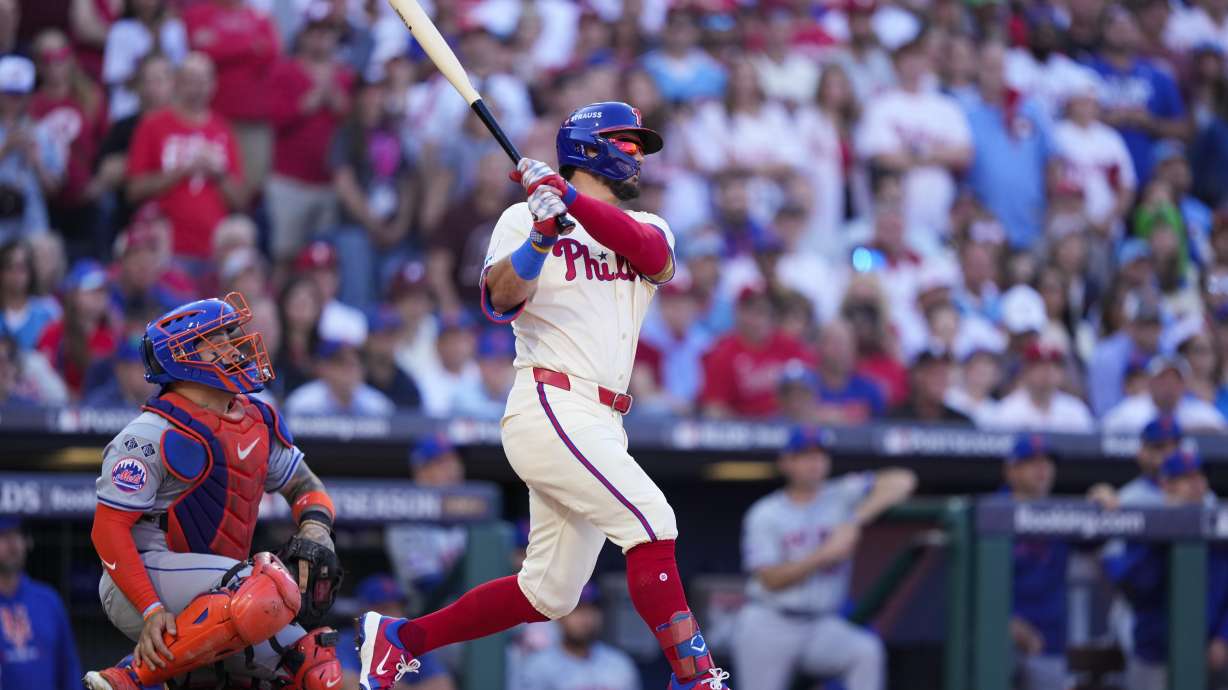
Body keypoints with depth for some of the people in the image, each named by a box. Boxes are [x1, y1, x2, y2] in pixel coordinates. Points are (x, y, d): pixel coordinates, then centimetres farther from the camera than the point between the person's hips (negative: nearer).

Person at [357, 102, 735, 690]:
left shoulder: (646, 229, 18)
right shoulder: (523, 218, 5)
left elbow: (651, 252, -8)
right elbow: (499, 302, -11)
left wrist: (570, 199, -20)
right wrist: (542, 235, -26)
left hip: (600, 425, 7)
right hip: (550, 411, -7)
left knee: (549, 593, 9)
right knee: (651, 520, -21)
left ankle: (400, 637, 23)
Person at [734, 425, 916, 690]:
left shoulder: (842, 496, 1)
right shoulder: (764, 515, -2)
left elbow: (902, 481, -12)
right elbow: (771, 579, -13)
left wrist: (855, 521, -22)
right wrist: (825, 554, -23)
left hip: (821, 628, 1)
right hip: (769, 625, -1)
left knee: (867, 651, -26)